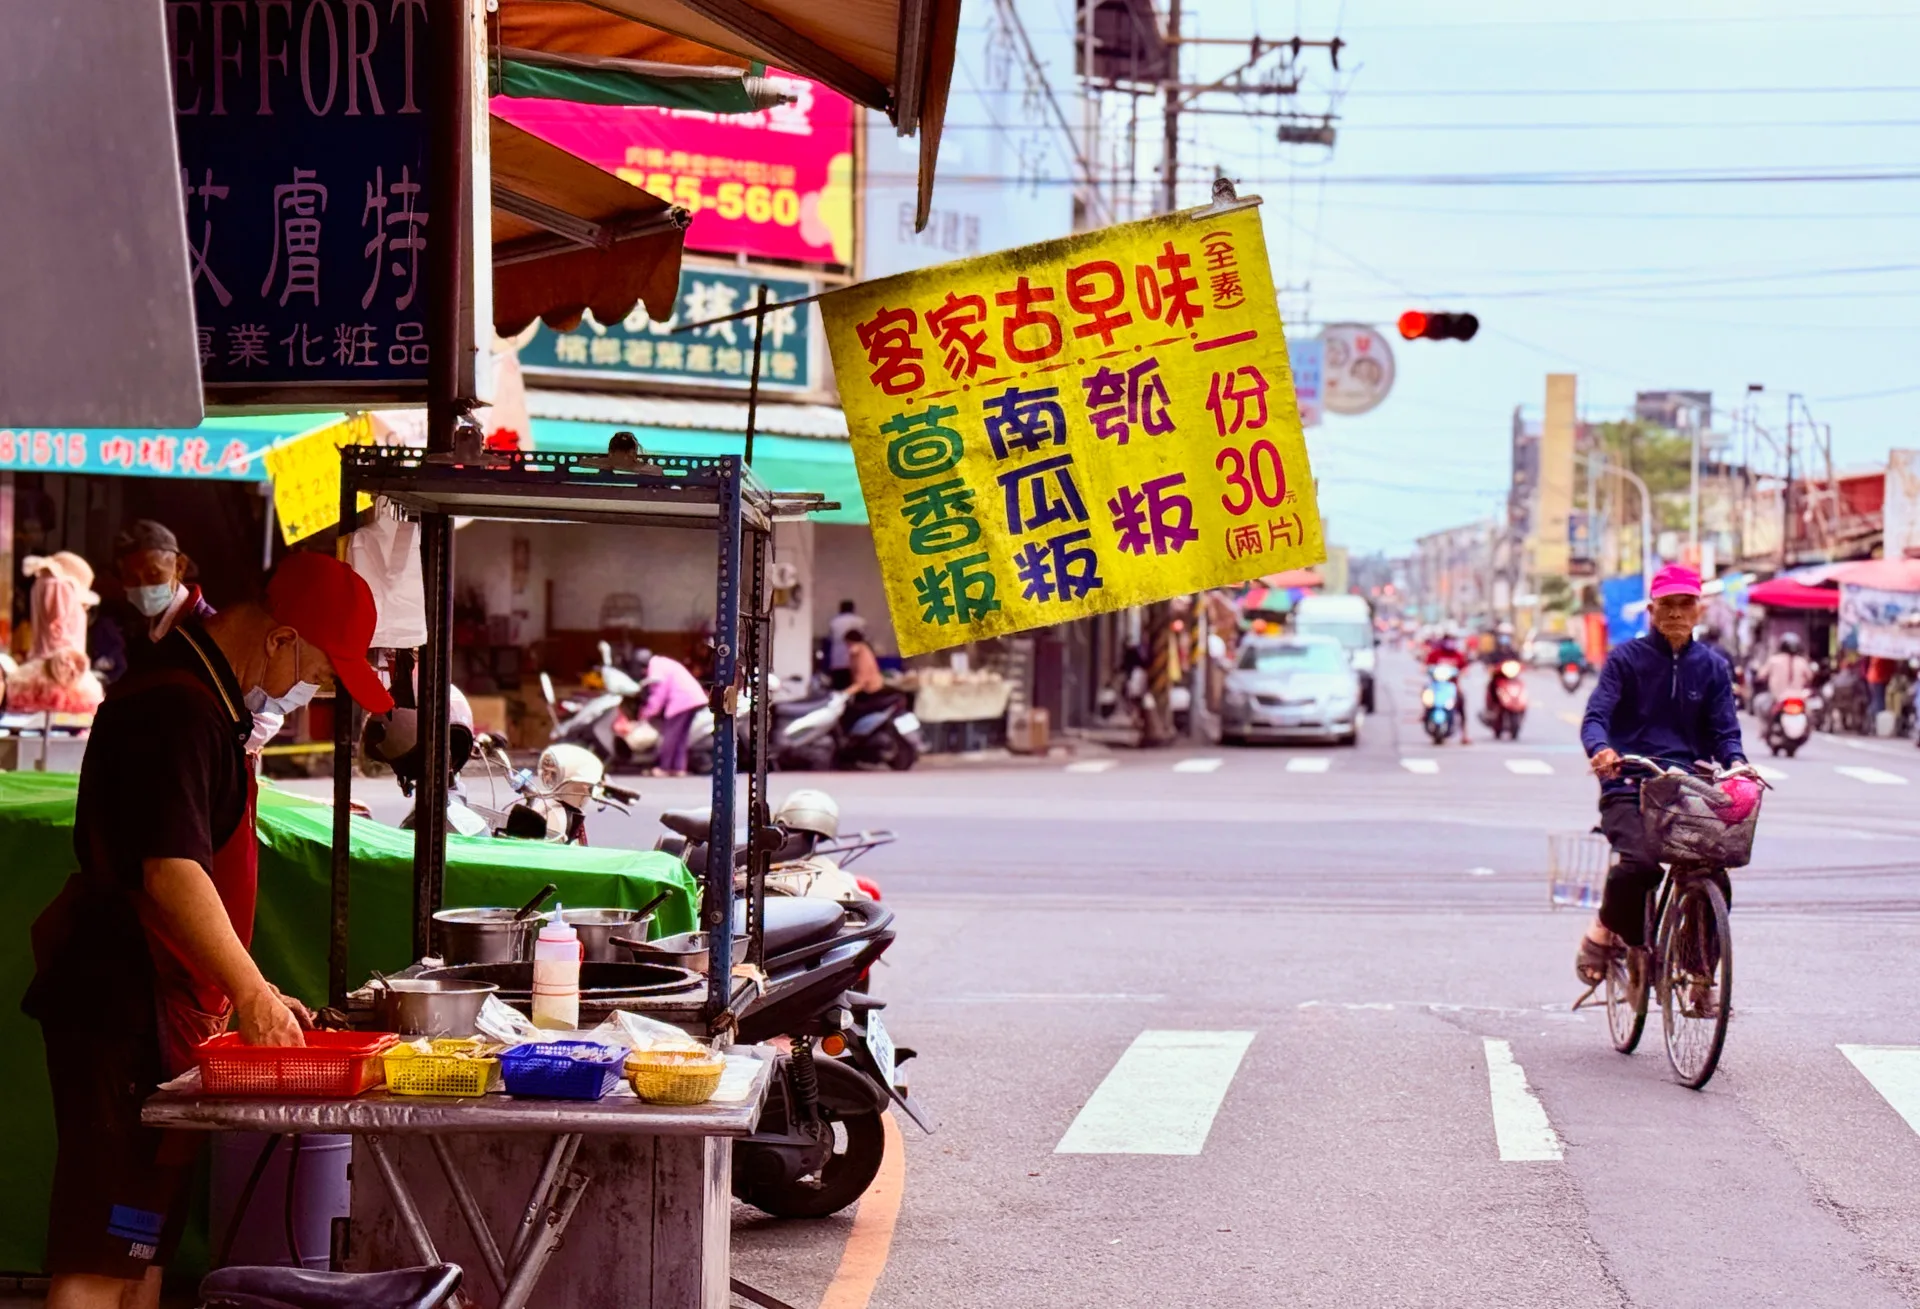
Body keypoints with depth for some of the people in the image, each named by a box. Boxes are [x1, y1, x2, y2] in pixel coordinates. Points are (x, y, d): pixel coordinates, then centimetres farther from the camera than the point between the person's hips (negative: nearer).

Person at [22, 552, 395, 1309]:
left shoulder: (207, 700, 16)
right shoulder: (176, 710, -18)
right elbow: (171, 874, -26)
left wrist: (247, 988, 21)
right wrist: (250, 992, -26)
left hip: (159, 1011, 11)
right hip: (125, 1018, -11)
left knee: (144, 1243, 13)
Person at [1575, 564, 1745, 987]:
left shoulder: (1712, 667, 13)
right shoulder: (1626, 659, 4)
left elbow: (1724, 731, 8)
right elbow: (1596, 716, -7)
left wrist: (1736, 763, -16)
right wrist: (1600, 749, -31)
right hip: (1629, 789, -3)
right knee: (1640, 862, -31)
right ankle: (1605, 931, -1)